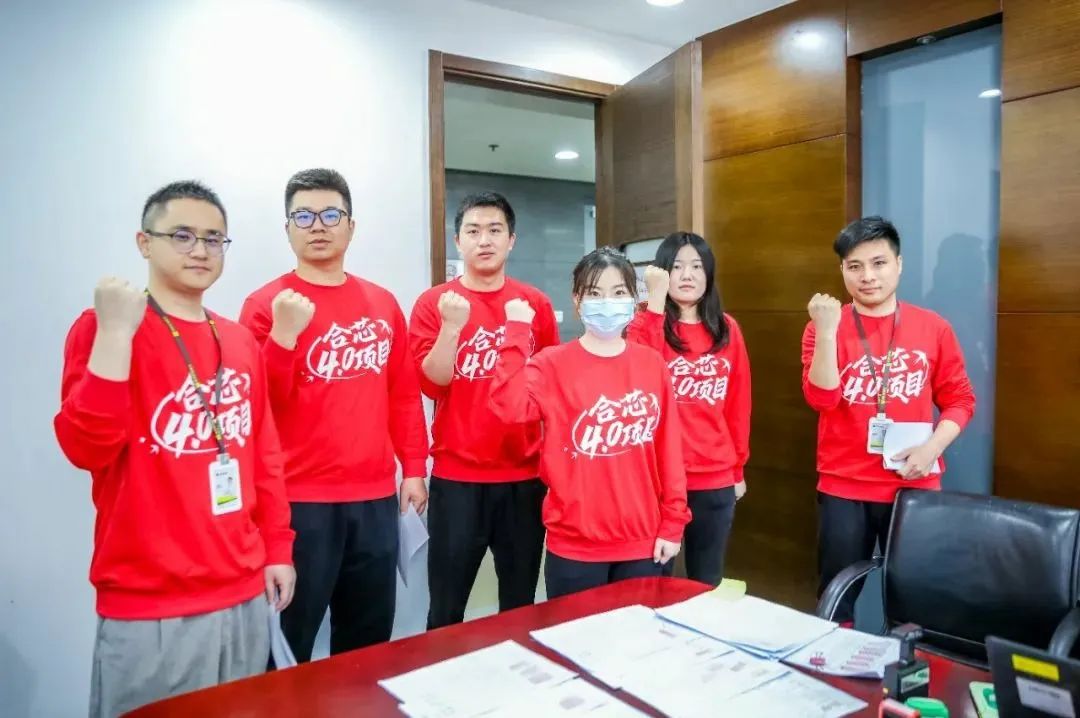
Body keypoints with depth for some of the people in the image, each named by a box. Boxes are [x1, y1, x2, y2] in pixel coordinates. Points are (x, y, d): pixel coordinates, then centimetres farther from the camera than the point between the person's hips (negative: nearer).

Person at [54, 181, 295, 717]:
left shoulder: (240, 341, 9)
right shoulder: (102, 328, -7)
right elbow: (86, 449, -18)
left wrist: (278, 547, 12)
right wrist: (115, 332, -23)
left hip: (245, 593, 6)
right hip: (150, 606, -5)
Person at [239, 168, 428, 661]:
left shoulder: (382, 304, 9)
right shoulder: (267, 304, -4)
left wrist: (414, 467, 9)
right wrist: (284, 334, -21)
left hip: (376, 496, 5)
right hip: (300, 499, -4)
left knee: (370, 639, 16)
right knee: (289, 643, 7)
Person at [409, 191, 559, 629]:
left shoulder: (536, 304, 4)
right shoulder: (434, 303, -2)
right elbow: (431, 383, -9)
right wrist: (452, 326, -23)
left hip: (526, 475, 2)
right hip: (457, 477, -2)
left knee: (521, 604, 14)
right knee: (447, 608, 8)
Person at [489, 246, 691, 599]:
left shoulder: (652, 364, 2)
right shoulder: (552, 364, -6)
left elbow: (669, 449, 3)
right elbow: (509, 406, -25)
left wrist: (672, 523, 3)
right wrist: (517, 331, -23)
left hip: (643, 543, 3)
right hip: (575, 546, -2)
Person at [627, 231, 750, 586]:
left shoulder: (727, 329, 7)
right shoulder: (646, 325, -3)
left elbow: (739, 402, 10)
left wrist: (738, 467, 11)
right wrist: (655, 300, -24)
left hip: (716, 478, 3)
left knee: (708, 583, 16)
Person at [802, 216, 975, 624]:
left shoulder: (933, 328, 2)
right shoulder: (823, 328, -2)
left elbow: (960, 399, 6)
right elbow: (821, 399, -14)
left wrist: (932, 447, -10)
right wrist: (827, 331, -22)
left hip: (915, 486, 1)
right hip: (844, 489, -1)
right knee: (837, 599, 7)